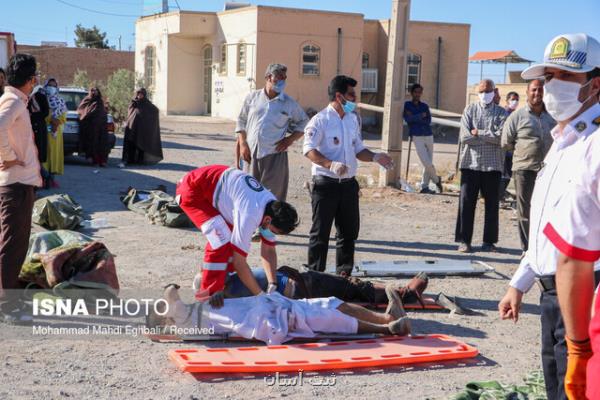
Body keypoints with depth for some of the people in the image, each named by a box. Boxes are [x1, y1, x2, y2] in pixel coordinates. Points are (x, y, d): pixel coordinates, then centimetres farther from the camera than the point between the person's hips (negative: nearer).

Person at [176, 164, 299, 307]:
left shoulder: (273, 206, -9)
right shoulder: (249, 215, -35)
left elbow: (268, 250, 2)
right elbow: (239, 261, -27)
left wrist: (272, 285, -8)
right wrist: (261, 295, -19)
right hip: (191, 191, -9)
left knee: (232, 241, 7)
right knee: (221, 241, -21)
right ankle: (208, 295, -11)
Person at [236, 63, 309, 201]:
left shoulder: (289, 103, 5)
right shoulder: (252, 97, 8)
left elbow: (303, 122, 15)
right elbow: (241, 121, 13)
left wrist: (290, 139, 0)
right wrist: (242, 144, 2)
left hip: (275, 156, -1)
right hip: (250, 155, 1)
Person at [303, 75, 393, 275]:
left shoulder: (353, 119, 13)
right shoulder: (320, 120, -10)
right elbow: (309, 150, -18)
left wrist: (375, 157, 1)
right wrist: (331, 165, -31)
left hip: (348, 183, 7)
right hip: (325, 183, -7)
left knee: (349, 231, 12)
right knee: (320, 232, 1)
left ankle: (344, 272, 24)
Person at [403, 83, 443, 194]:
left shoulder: (425, 106, 14)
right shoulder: (407, 105, 5)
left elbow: (428, 121, -1)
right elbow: (407, 118, -10)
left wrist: (414, 119, -9)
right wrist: (421, 116, -7)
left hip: (428, 135, 4)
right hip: (417, 137, -4)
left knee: (428, 163, 4)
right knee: (427, 163, -11)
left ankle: (425, 186, 12)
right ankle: (436, 179, 13)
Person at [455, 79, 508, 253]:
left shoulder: (501, 113, 7)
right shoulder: (469, 110, 8)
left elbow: (501, 136, -11)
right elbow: (465, 136, -6)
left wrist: (478, 133, -9)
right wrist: (490, 136, -6)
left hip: (492, 165, 0)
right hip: (471, 162, 0)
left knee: (492, 203, 5)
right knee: (466, 202, -2)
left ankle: (489, 241, 14)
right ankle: (464, 240, 4)